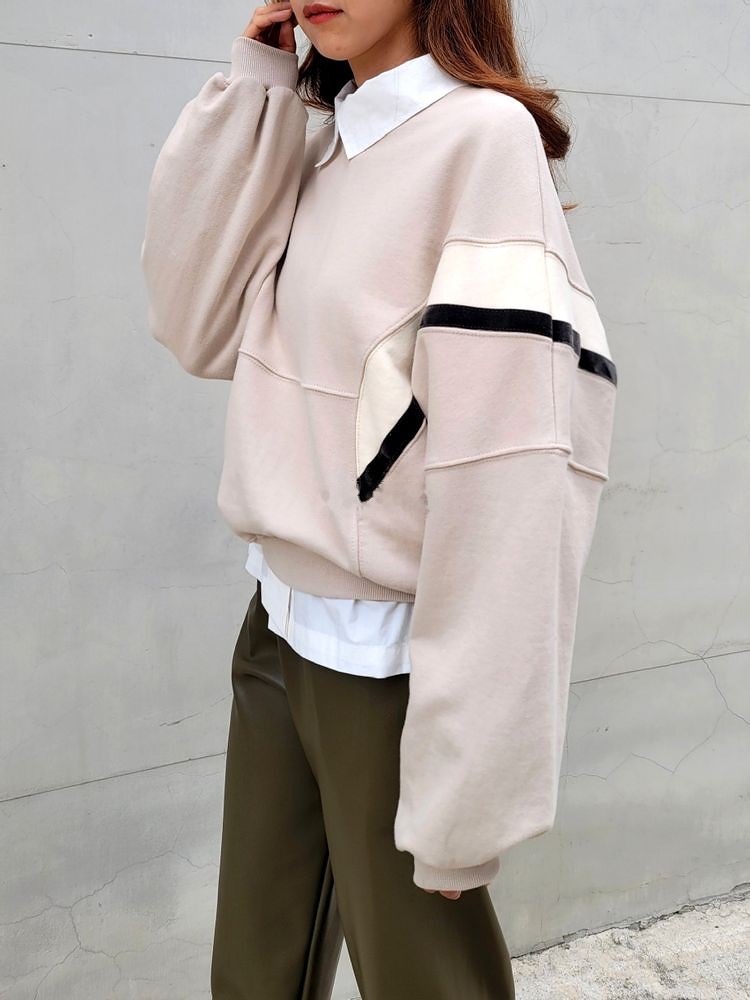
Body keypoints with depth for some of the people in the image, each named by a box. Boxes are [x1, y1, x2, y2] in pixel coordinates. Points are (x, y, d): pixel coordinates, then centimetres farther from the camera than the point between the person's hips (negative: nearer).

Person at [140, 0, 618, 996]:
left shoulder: (484, 137, -16)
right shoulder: (314, 145, 7)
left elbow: (507, 472, -20)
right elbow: (198, 326, 2)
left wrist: (466, 784, -20)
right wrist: (250, 91, -2)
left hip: (395, 667, -7)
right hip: (277, 634, 7)